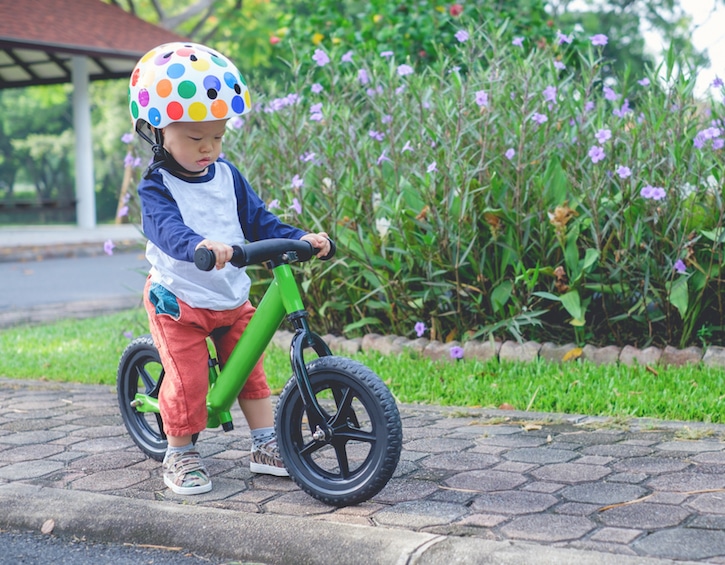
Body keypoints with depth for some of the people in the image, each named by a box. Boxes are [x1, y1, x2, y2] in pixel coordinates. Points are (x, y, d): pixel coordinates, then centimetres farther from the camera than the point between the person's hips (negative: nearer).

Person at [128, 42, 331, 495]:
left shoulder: (227, 175, 2)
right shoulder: (157, 186, -16)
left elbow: (258, 220, 3)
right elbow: (167, 228, -36)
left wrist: (300, 238, -14)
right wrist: (200, 245, -57)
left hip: (232, 299, 5)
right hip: (179, 303, -5)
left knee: (251, 370, 9)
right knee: (188, 382, -5)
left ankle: (265, 445, 21)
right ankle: (180, 454, 16)